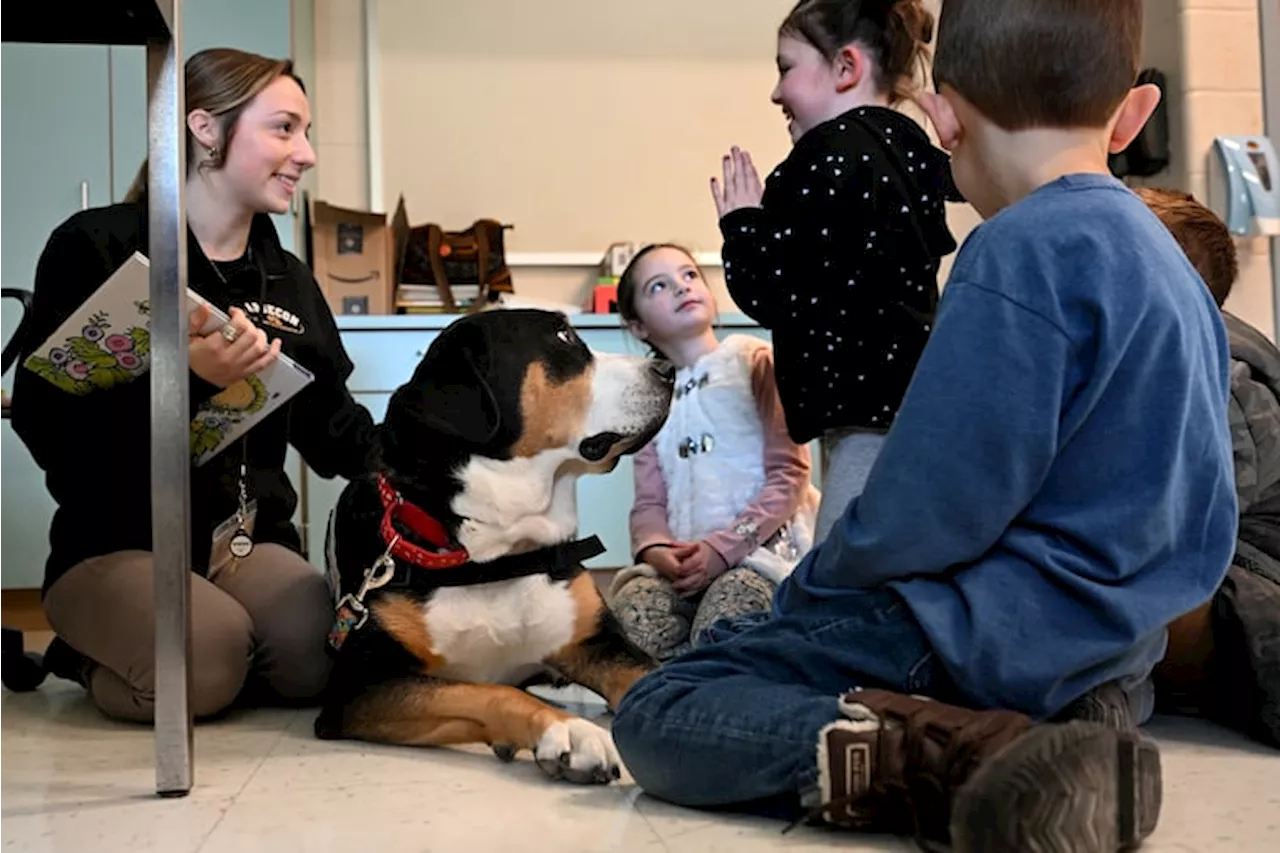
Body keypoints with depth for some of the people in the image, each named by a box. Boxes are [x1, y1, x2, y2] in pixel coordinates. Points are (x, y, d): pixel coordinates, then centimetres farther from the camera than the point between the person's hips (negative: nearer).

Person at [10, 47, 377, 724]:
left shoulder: (288, 281, 12)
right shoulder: (95, 248, -6)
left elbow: (336, 433, 10)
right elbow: (44, 423, -13)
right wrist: (186, 377, -26)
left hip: (252, 541, 5)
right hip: (115, 543, -4)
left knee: (320, 660, -24)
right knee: (206, 661, -32)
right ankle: (93, 656, 5)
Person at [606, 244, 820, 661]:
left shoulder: (755, 361, 6)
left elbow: (789, 475, -4)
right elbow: (649, 503, 11)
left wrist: (722, 547, -16)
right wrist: (655, 549, -14)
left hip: (761, 543, -3)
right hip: (682, 560, 4)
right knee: (631, 621, -29)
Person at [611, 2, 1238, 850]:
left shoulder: (1022, 251, -19)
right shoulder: (1161, 250, 10)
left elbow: (925, 515, -20)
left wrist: (806, 588, 0)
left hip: (1004, 639, -9)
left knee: (655, 717, -4)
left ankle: (969, 760, -19)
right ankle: (1054, 754, 5)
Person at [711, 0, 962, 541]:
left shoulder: (831, 155, -11)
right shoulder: (905, 151, 15)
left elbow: (773, 293, -15)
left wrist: (741, 225, 2)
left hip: (874, 421, -10)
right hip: (908, 409, 10)